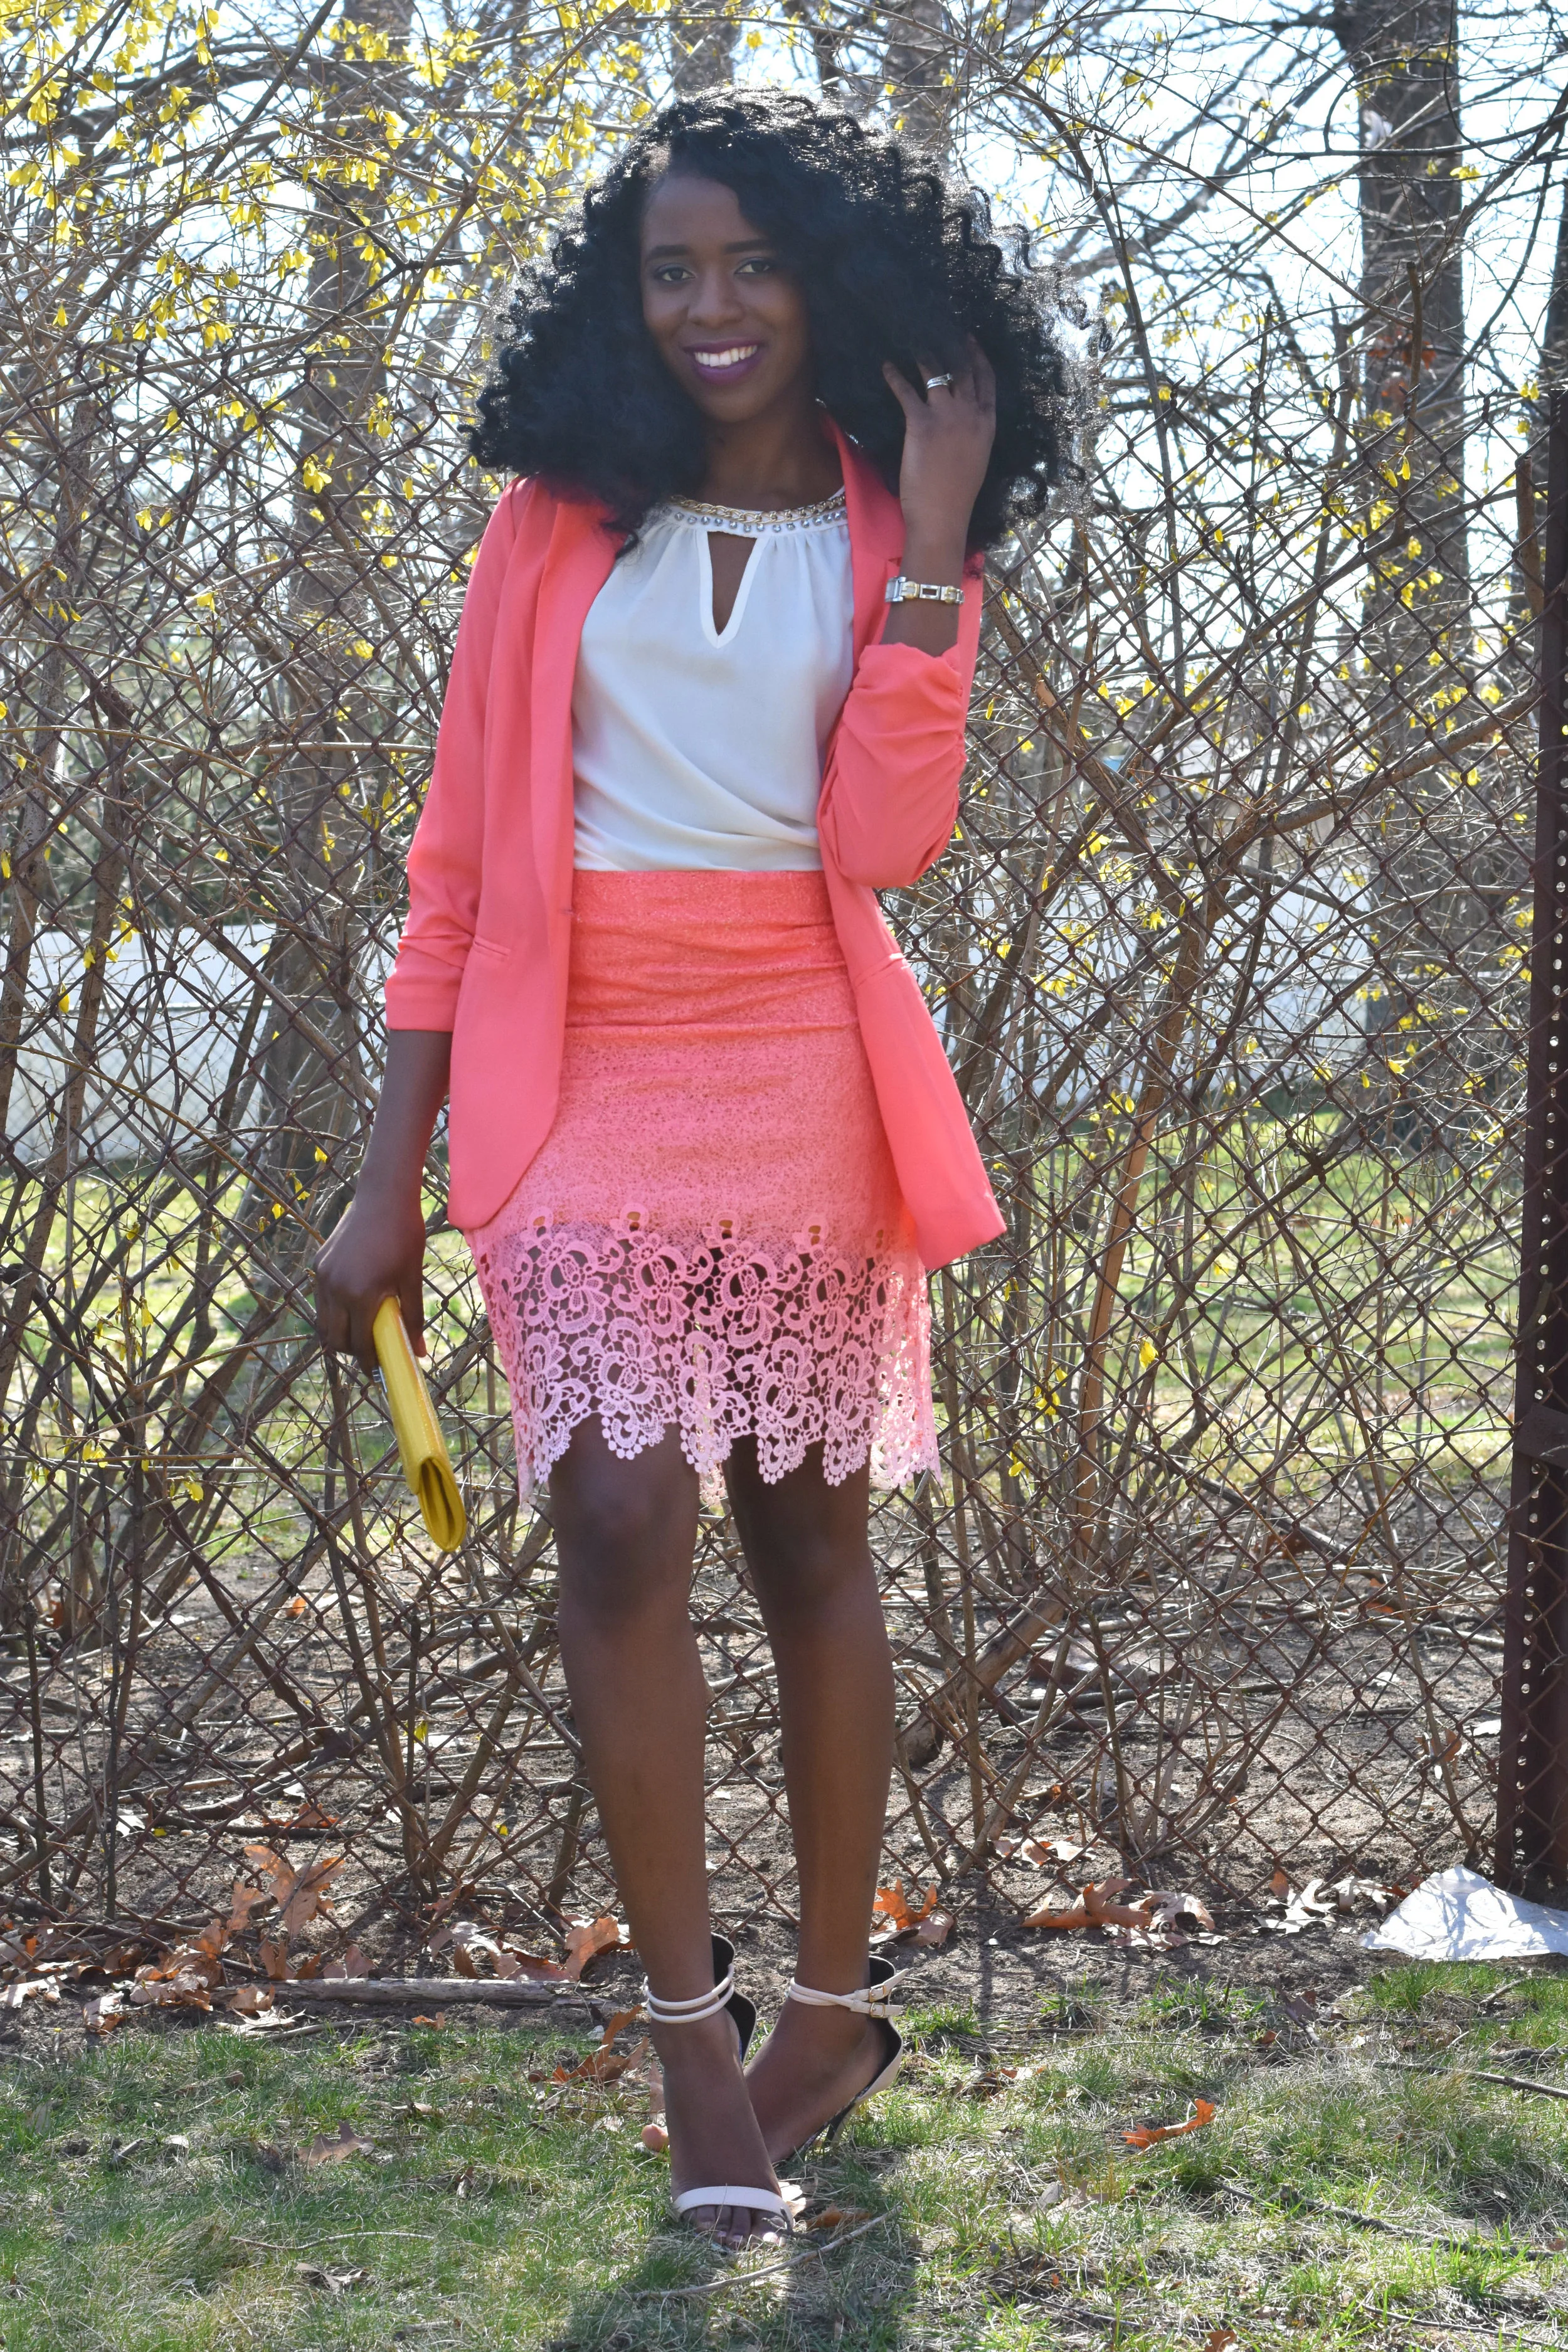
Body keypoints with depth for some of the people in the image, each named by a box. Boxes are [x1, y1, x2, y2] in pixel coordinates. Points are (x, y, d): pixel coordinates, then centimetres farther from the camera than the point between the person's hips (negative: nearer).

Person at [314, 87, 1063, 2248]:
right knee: (622, 1529, -12)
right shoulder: (559, 519, 8)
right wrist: (392, 1171, 2)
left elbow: (887, 843, -8)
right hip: (577, 1078, 0)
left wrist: (931, 560, -12)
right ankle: (690, 2027, -2)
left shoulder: (891, 543, 7)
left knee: (810, 1536, 7)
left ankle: (835, 2000, 20)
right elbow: (462, 847, 6)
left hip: (803, 1081, 0)